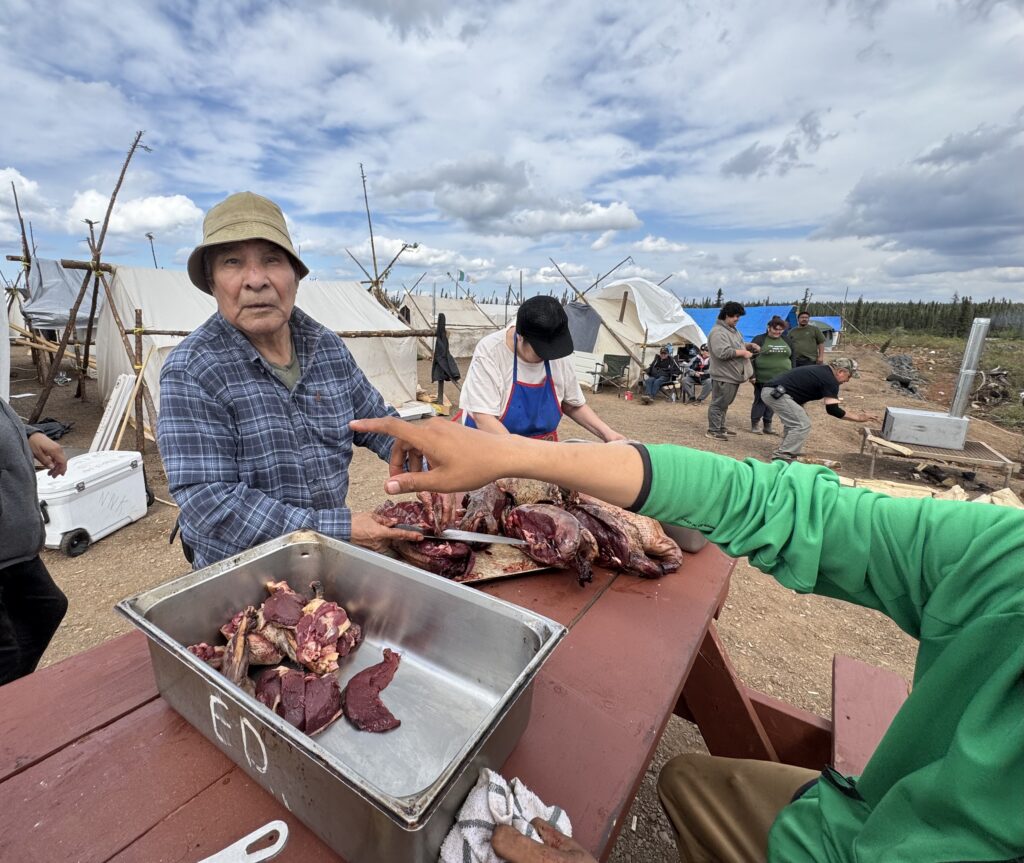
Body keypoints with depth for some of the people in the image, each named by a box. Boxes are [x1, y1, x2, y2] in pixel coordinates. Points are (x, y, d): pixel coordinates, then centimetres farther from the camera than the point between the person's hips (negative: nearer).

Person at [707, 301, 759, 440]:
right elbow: (723, 352, -27)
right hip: (723, 376, -10)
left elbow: (738, 345, 31)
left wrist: (750, 345, 12)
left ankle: (721, 427, 27)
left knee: (725, 403, 17)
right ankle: (713, 430, 4)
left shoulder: (733, 330, 17)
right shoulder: (718, 332, -17)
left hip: (733, 375, 10)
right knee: (718, 403, -3)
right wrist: (742, 353, -18)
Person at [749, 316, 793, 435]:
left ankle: (767, 425, 17)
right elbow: (751, 358, -7)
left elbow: (792, 358, 18)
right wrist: (752, 375, -13)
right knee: (760, 401, 1)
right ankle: (755, 424, 12)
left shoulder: (786, 341, 12)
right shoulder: (759, 339, -4)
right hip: (762, 378, -5)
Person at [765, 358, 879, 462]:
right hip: (776, 393, -10)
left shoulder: (820, 371, 23)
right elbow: (832, 410, -9)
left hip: (771, 391, 10)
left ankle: (785, 452, 25)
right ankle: (781, 458, -5)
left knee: (793, 422, 24)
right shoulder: (830, 380, -6)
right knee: (803, 425, -6)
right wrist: (858, 418, 0)